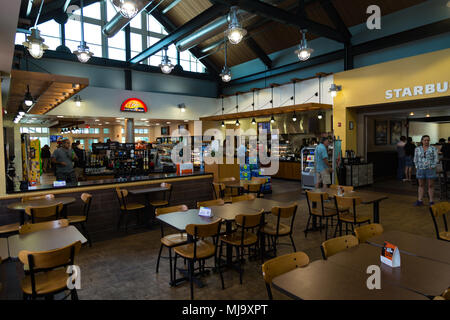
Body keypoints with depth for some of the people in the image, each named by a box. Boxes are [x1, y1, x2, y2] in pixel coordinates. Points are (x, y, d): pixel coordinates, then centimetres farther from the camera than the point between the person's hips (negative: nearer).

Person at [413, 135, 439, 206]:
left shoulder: (433, 149, -1)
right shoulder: (417, 149, 3)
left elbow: (436, 159, -3)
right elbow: (416, 160, 7)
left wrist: (432, 167, -13)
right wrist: (417, 168, -2)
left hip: (430, 169, -2)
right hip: (421, 170, 2)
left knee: (431, 185, 2)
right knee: (421, 185, 7)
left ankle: (431, 201, 10)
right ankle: (420, 201, 12)